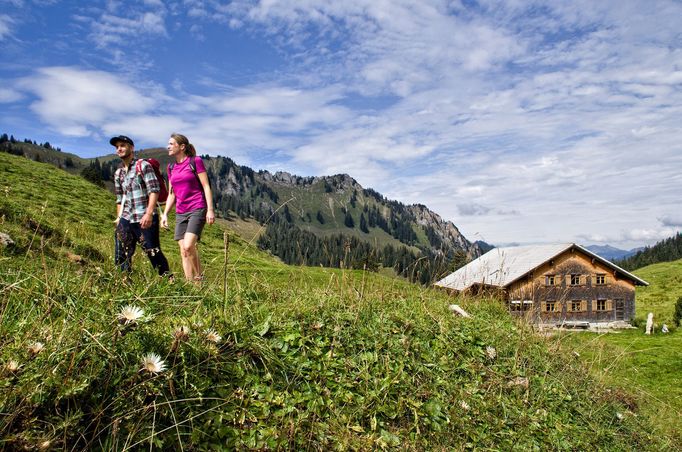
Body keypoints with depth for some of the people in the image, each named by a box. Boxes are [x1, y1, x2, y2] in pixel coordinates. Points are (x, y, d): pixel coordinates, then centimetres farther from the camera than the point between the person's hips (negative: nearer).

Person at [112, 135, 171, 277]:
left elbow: (154, 190, -11)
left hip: (145, 219, -6)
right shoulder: (118, 173, 16)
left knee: (154, 253, -4)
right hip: (126, 220, 6)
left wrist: (149, 213, -20)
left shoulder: (143, 165, -3)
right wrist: (119, 217, 15)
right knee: (121, 257, 5)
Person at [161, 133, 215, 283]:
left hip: (197, 210, -6)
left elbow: (206, 186, -5)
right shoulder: (171, 167, 14)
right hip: (180, 213, 6)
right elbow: (171, 194, 18)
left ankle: (199, 278, -3)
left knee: (188, 246, -21)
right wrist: (165, 213, 10)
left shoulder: (195, 161, -2)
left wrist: (210, 209, -12)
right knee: (183, 252, 1)